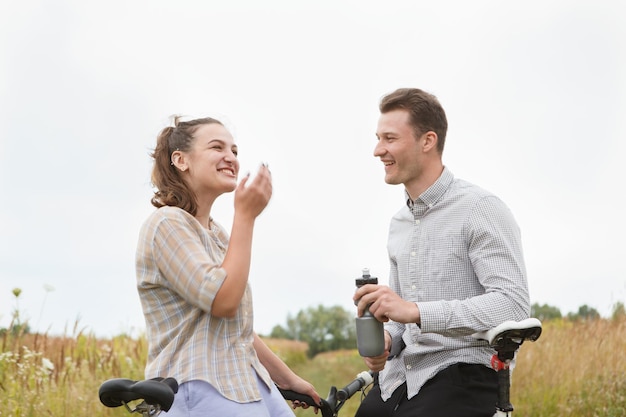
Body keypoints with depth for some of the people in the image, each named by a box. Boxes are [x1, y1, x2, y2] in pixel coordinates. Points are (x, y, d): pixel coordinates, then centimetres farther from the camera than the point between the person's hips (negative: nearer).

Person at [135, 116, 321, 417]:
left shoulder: (216, 233, 18)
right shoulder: (169, 223, -10)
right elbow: (224, 301, -20)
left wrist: (289, 379, 25)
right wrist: (246, 216, -15)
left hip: (248, 387, 9)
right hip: (201, 392, -9)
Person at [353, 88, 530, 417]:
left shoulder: (481, 210, -8)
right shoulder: (399, 223, 17)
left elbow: (513, 305, -19)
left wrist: (415, 310, -25)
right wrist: (388, 339, 1)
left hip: (461, 380, -6)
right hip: (398, 382, 7)